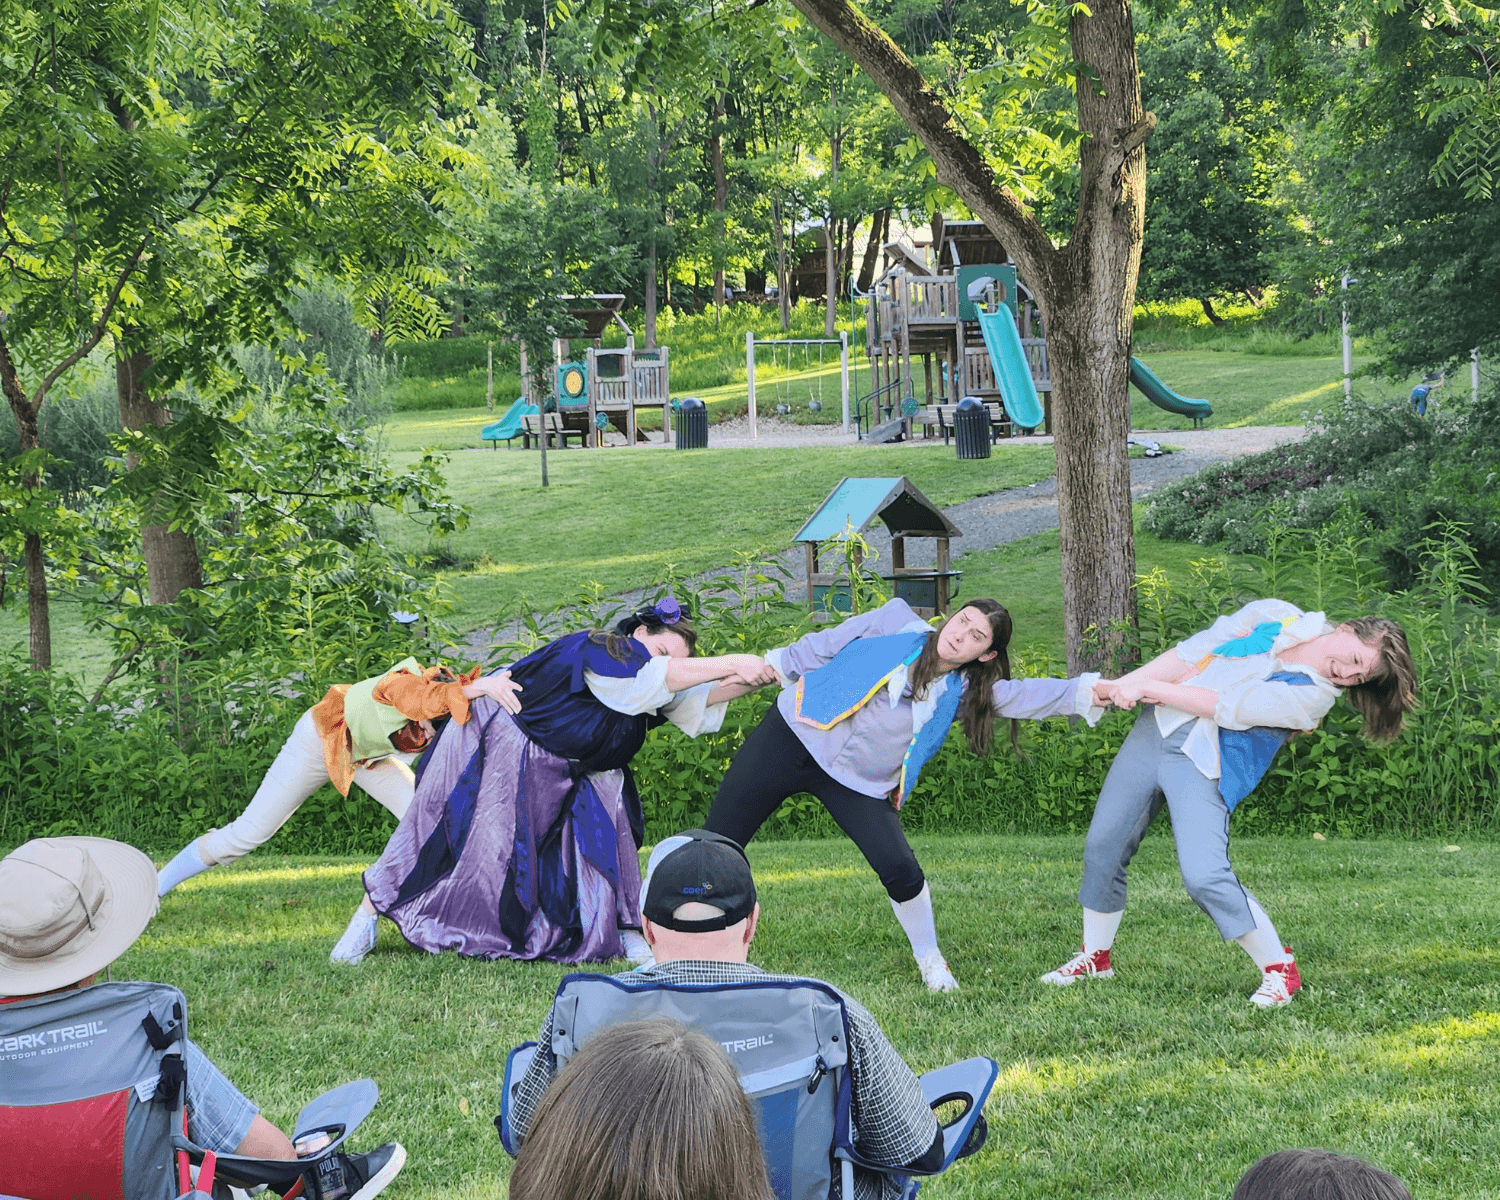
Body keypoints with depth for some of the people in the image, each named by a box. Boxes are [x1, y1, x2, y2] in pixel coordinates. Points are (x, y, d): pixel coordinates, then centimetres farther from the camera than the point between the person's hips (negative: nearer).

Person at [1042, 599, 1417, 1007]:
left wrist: (1146, 687, -14)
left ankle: (1279, 967, -2)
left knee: (1204, 876, -21)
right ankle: (1095, 957, 30)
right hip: (1156, 728, 5)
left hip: (1204, 765, -5)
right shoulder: (1276, 615, 4)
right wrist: (1126, 683, -6)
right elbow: (1194, 649, 4)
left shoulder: (1317, 694, -11)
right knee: (1102, 849, 9)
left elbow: (1229, 707, -15)